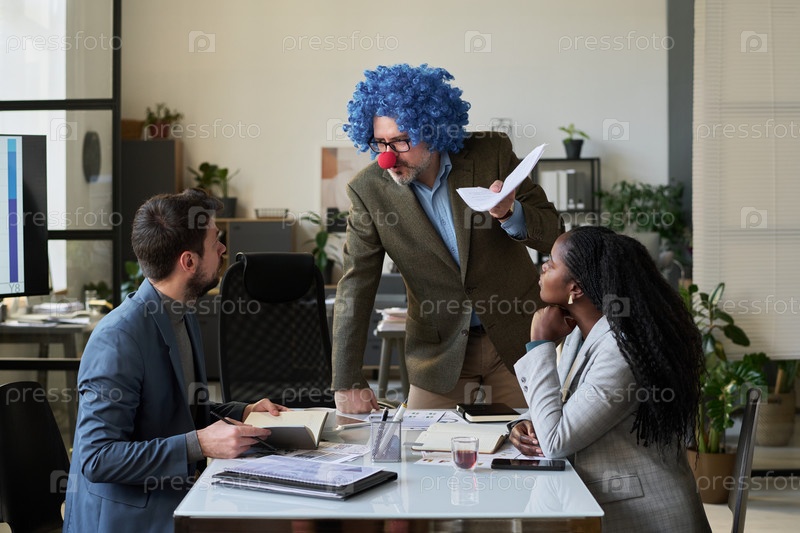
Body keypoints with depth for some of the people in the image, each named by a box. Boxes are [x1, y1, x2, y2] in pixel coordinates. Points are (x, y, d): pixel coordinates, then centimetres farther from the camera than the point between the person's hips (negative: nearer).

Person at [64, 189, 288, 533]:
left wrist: (242, 413, 5)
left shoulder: (182, 316, 8)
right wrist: (200, 444, -26)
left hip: (173, 500, 8)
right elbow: (97, 459, -23)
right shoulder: (118, 338, -21)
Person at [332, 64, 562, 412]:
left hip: (517, 340, 0)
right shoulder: (368, 190, -11)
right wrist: (347, 383, -16)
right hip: (439, 354, 0)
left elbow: (552, 233, -7)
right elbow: (354, 289, -10)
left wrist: (510, 213, -30)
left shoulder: (492, 153, -12)